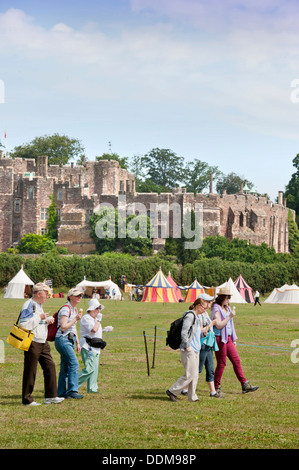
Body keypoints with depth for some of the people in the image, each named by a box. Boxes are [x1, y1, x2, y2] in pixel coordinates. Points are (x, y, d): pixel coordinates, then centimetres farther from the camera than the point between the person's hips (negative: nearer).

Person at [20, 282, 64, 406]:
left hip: (42, 342, 9)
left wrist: (47, 320, 9)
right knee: (30, 371, -2)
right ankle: (27, 399, 7)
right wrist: (39, 317, -19)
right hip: (32, 343, -9)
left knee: (50, 366, 6)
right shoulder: (28, 305, -15)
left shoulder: (39, 305, 16)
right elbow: (25, 325, -23)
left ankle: (50, 396, 11)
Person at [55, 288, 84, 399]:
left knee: (65, 367, 8)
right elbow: (63, 327, -20)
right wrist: (76, 318, -16)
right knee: (74, 363, -16)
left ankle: (61, 392, 10)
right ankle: (72, 390, -15)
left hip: (70, 340, 9)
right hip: (63, 340, -9)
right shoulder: (65, 309, -13)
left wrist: (77, 343, 21)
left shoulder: (75, 309, 17)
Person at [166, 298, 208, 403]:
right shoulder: (190, 315, -14)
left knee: (194, 375, 9)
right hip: (189, 350, -10)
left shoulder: (196, 317, 17)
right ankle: (172, 391, 2)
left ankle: (192, 397, 13)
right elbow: (184, 332, -20)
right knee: (189, 374, -8)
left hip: (195, 350, 10)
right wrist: (186, 346, -18)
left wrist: (202, 333, 7)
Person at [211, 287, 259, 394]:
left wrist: (233, 339, 21)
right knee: (221, 364, -3)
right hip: (220, 339, -8)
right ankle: (216, 387, 8)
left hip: (228, 338, 8)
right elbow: (219, 325, -20)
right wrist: (230, 316, -22)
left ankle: (245, 385, 9)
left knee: (236, 361, 6)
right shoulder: (216, 309, -12)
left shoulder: (227, 308, 14)